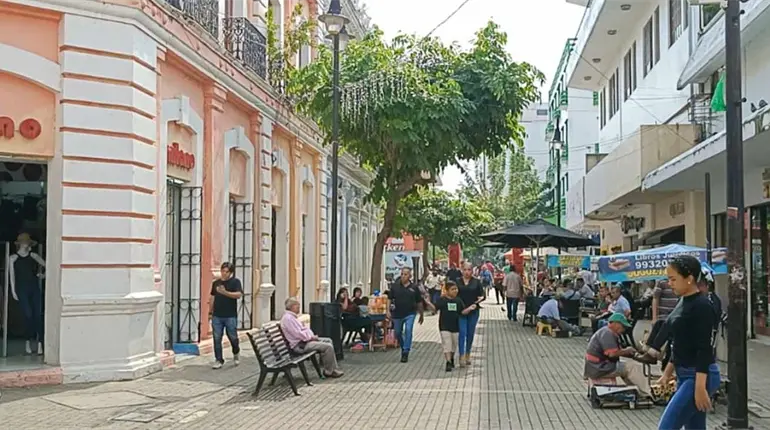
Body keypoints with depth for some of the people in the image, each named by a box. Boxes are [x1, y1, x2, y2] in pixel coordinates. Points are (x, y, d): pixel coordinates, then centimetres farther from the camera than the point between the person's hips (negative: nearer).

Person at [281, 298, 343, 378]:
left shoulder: (293, 316, 16)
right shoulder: (288, 318, -19)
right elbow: (298, 334, -25)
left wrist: (312, 336, 6)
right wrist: (311, 337, -14)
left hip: (305, 339, 12)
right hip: (300, 345, -12)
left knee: (328, 340, 12)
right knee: (328, 346, -17)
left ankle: (334, 369, 11)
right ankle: (329, 371, -1)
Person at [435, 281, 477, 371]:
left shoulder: (458, 300, 3)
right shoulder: (442, 300, -8)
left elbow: (463, 312, 4)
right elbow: (434, 308, -12)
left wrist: (469, 308, -14)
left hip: (455, 327, 4)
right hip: (444, 327, -4)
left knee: (454, 345, 17)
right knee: (447, 344, -10)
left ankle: (451, 359, 39)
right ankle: (448, 362, -9)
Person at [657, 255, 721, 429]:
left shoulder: (702, 306, -17)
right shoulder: (683, 304, 12)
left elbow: (704, 349, -21)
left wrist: (700, 387, -24)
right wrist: (667, 373, 21)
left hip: (699, 377, -10)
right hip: (684, 376, 10)